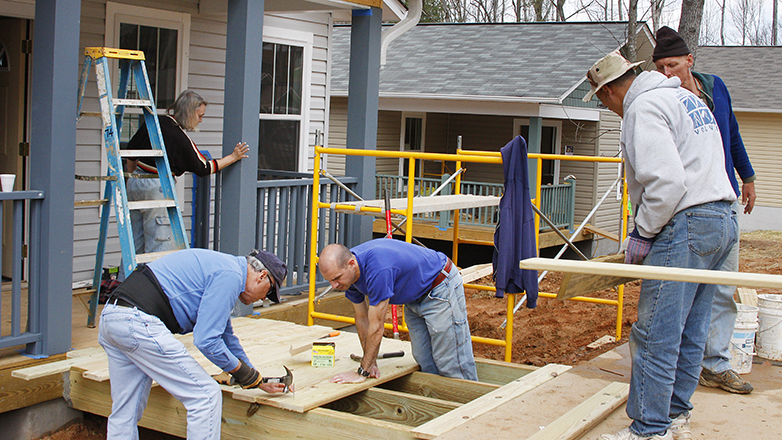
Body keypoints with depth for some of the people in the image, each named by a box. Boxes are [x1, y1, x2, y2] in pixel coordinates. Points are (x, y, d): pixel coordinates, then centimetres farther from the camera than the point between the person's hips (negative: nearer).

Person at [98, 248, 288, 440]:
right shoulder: (231, 275, -6)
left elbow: (225, 335, 38)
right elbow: (206, 340, -13)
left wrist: (258, 381, 43)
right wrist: (240, 369, 5)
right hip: (140, 323, -11)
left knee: (124, 412, 19)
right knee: (207, 396, -2)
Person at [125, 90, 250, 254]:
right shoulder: (182, 139, -14)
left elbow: (131, 150, 13)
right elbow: (203, 169, -3)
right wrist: (233, 157, 3)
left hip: (134, 184, 8)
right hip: (157, 188, -8)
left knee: (136, 245, 15)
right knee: (160, 246, -3)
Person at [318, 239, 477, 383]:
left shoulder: (377, 269, -38)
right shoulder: (348, 272, -11)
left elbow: (376, 327, -31)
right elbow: (362, 319, 1)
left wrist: (362, 372, -22)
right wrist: (371, 364, 1)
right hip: (415, 297, 8)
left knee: (451, 363, -6)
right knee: (425, 363, 7)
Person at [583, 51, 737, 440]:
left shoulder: (643, 107, -9)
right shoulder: (686, 97, 22)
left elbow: (666, 180, -21)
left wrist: (643, 233, -10)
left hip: (686, 223, -10)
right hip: (723, 220, 10)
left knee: (655, 335, -5)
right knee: (690, 332, 15)